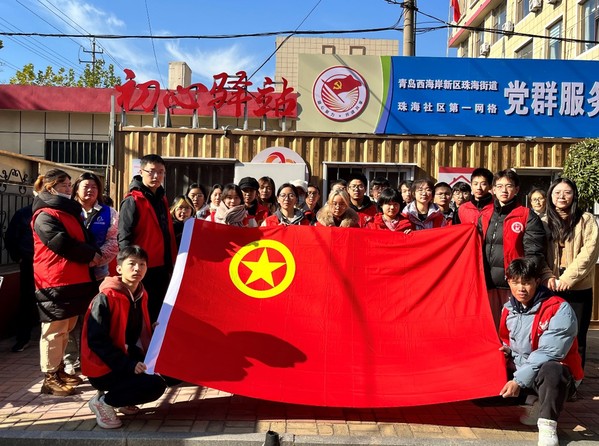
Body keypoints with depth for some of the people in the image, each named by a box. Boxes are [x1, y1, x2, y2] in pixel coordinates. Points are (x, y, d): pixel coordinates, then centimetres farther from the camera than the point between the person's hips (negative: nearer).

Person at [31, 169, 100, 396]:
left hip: (75, 279, 9)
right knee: (54, 330, -4)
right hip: (55, 281, -9)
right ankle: (50, 378, 4)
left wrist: (95, 254, -2)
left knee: (66, 329, 15)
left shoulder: (71, 211, 19)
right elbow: (63, 243, -20)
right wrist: (90, 254, -9)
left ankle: (59, 371, 26)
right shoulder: (45, 215, -10)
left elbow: (86, 237, 19)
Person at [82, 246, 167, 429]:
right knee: (155, 385, -23)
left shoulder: (140, 295, 5)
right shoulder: (105, 298, -18)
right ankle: (103, 401, -4)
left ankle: (122, 399, 9)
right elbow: (96, 341, -22)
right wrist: (129, 365, -27)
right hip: (104, 368, -8)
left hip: (129, 358, 8)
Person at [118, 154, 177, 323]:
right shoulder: (133, 201, -10)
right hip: (143, 269, -8)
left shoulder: (162, 199, 14)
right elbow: (124, 238, -14)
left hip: (162, 267, 8)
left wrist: (172, 262, 17)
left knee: (158, 312, 16)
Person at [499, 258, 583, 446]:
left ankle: (547, 425, -21)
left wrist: (519, 380, -27)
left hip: (556, 374, -7)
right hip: (519, 371, 8)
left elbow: (548, 354, -24)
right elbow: (506, 342, 18)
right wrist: (506, 351, -7)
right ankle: (538, 403, 6)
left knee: (550, 370, -39)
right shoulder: (509, 309, 2)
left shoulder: (559, 309, -18)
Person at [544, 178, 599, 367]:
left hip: (579, 289, -2)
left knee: (576, 336, 3)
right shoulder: (545, 222, 11)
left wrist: (569, 277, -16)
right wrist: (548, 276, -13)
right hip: (551, 288, 2)